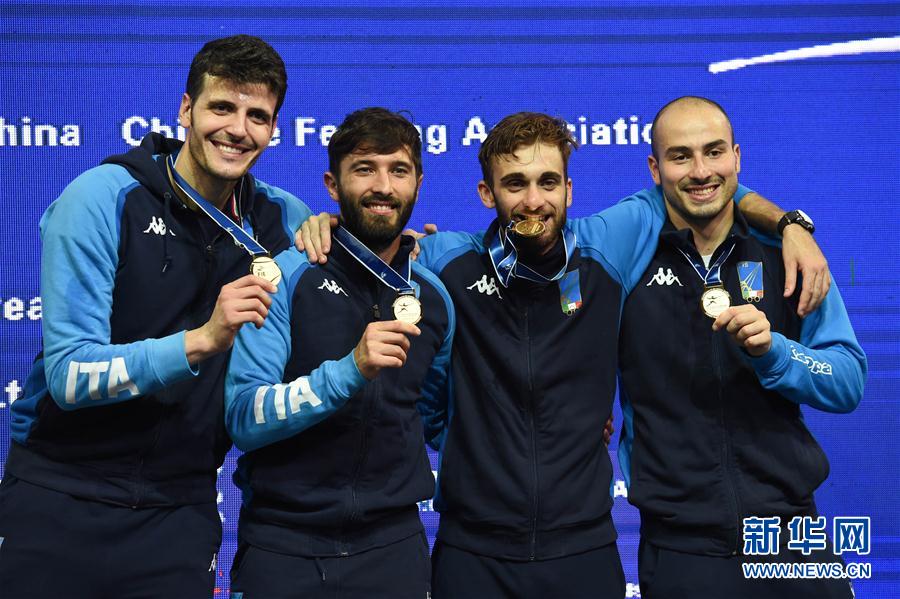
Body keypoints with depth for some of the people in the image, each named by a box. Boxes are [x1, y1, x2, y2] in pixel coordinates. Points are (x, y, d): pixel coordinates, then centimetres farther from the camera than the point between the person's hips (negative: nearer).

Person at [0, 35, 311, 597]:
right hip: (62, 500, -3)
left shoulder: (277, 217, 1)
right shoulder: (105, 196, -12)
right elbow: (69, 375, -18)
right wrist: (201, 339, -32)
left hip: (180, 509, 3)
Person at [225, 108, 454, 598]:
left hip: (392, 542, 4)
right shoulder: (288, 277, -9)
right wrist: (350, 370, -27)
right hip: (282, 544, -3)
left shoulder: (432, 298, 5)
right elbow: (243, 418, -16)